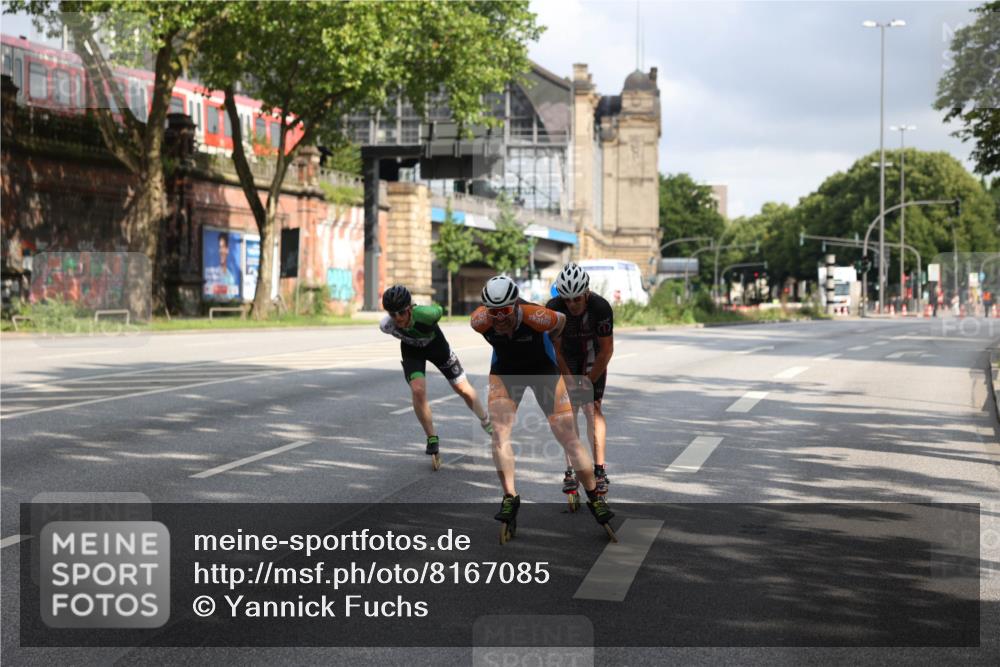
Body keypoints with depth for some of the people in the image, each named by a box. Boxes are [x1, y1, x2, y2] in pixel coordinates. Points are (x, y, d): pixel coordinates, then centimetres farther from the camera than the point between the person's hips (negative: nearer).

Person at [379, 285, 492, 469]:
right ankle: (432, 440, -3)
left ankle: (486, 422, 36)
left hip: (435, 344, -1)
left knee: (463, 389, 8)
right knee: (418, 390, -21)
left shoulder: (426, 314, -41)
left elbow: (439, 309, -17)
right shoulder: (386, 326, -31)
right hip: (411, 350, 1)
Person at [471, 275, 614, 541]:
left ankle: (595, 498, 8)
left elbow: (561, 321, -12)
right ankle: (510, 498, -7)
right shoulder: (480, 321, -28)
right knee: (499, 432, -17)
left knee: (568, 436, -5)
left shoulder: (536, 316, -35)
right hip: (505, 371, 2)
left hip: (543, 369, -2)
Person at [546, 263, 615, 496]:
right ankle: (571, 470, -3)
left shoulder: (601, 307, -30)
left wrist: (589, 380, -18)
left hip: (593, 356, -1)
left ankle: (599, 470, -17)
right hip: (567, 357, 1)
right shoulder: (553, 308, -27)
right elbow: (556, 350, -18)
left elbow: (606, 349, -20)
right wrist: (570, 381, -18)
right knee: (568, 410, -7)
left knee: (592, 408, -14)